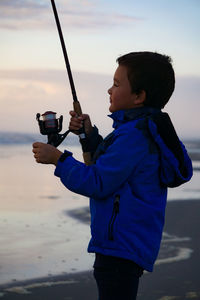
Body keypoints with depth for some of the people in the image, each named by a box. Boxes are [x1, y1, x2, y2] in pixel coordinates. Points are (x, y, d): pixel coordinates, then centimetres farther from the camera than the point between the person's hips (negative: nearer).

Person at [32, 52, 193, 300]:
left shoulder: (134, 135, -18)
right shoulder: (146, 130, 15)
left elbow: (97, 183, -20)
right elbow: (107, 165, 26)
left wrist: (57, 158, -11)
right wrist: (90, 135, 15)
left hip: (122, 248, -11)